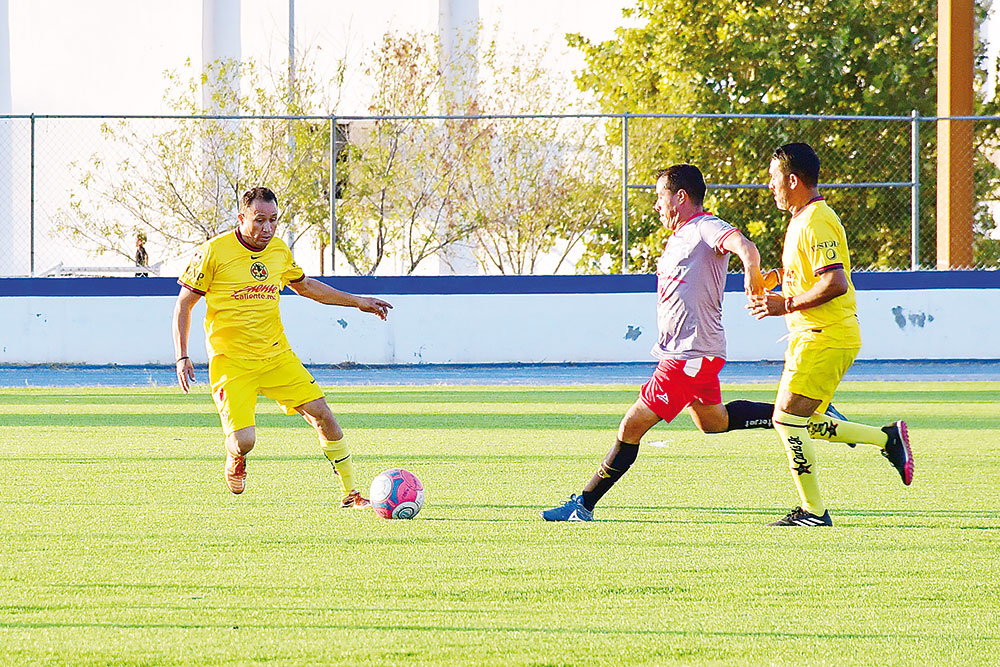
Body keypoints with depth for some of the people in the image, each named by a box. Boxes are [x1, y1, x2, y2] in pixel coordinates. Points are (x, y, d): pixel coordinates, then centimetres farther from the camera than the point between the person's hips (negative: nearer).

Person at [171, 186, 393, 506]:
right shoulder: (214, 252, -12)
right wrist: (182, 357, -11)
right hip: (232, 363, -5)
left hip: (277, 355, 5)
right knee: (243, 440, -18)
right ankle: (235, 460, 21)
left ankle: (352, 493, 4)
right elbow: (184, 303, -3)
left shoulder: (279, 251, 4)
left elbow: (304, 286, 25)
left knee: (321, 412, -6)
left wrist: (357, 301, 22)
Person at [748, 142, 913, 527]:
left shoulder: (816, 223, -17)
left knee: (788, 418, -11)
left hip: (824, 337, -11)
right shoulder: (802, 220, 17)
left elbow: (835, 282, -26)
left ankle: (814, 511, -7)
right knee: (802, 423, 12)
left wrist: (787, 304, -20)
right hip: (810, 335, 11)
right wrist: (781, 276, 14)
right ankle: (888, 438, 14)